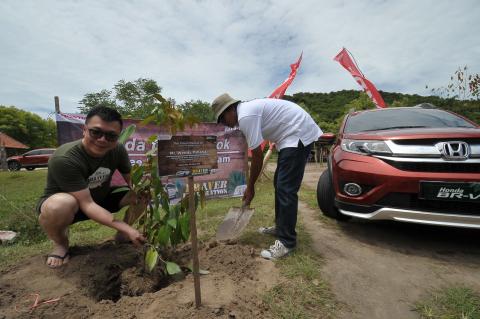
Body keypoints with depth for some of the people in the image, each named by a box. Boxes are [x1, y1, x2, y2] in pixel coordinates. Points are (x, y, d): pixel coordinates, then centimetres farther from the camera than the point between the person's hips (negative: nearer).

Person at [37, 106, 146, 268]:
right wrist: (126, 228, -39)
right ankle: (60, 243, -4)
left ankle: (122, 236, 6)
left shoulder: (118, 150, -18)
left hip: (100, 198, 5)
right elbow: (87, 205, -34)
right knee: (60, 205, -39)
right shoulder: (64, 159, -32)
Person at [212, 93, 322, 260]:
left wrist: (250, 187, -5)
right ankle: (280, 227, 28)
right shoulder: (247, 110, 12)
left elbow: (257, 155, -16)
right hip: (293, 135, 11)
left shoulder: (245, 116, -18)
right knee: (279, 184, 15)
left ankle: (286, 241, 1)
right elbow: (257, 153, 17)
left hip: (299, 134, -11)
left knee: (286, 189, -11)